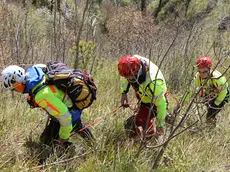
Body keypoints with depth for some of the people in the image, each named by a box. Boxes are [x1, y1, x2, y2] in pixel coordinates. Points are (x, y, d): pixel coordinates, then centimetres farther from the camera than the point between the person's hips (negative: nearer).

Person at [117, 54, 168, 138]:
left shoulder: (152, 82, -45)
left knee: (130, 126, -14)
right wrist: (124, 92, -4)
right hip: (143, 98, 7)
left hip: (152, 103, -7)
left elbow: (161, 104, -31)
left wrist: (159, 125, -21)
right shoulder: (133, 63, -27)